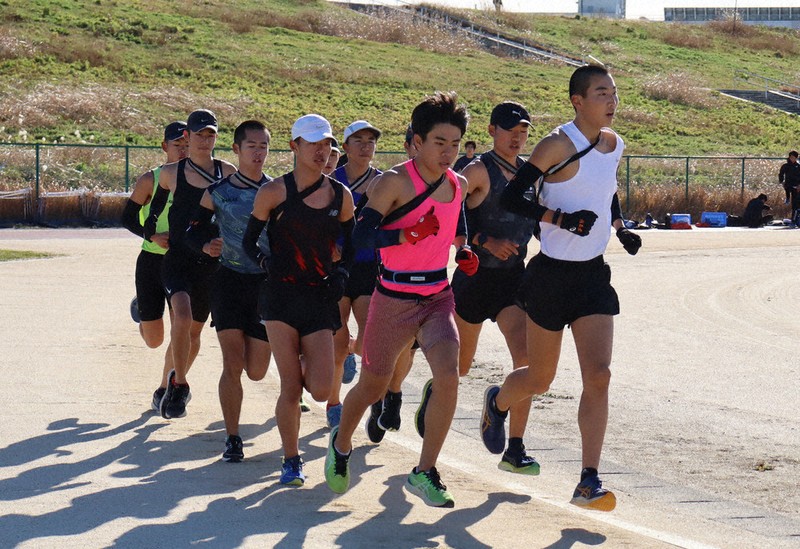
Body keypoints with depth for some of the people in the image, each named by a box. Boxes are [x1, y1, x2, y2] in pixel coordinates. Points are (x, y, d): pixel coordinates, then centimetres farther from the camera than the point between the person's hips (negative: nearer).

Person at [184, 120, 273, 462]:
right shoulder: (218, 193, 1)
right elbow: (194, 229, 7)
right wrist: (206, 247, -15)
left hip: (267, 284, 1)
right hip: (229, 282, -1)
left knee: (256, 372, 5)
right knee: (232, 365, -12)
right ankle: (232, 438, -1)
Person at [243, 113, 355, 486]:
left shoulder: (341, 196, 6)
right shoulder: (274, 192, -2)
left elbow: (350, 242, 18)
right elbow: (249, 241, 7)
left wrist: (342, 272, 2)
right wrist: (266, 263, -8)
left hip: (321, 298, 2)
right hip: (282, 295, -2)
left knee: (320, 390, -8)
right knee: (290, 389, -6)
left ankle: (309, 366, 28)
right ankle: (291, 460, 12)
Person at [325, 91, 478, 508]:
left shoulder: (459, 184, 6)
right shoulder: (395, 181, -14)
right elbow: (361, 236, -22)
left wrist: (462, 252, 8)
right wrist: (410, 235, -34)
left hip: (438, 297, 4)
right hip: (394, 298, -4)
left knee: (447, 377, -18)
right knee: (372, 387, 10)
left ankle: (424, 473, -6)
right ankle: (341, 444, 41)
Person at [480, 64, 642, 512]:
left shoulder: (614, 144, 7)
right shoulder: (560, 145, -15)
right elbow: (511, 198, -15)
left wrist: (621, 227, 9)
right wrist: (562, 218, -25)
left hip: (594, 275, 5)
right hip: (553, 274, -5)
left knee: (598, 375, -10)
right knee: (540, 379, 9)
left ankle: (589, 481, -9)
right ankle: (497, 404, 45)